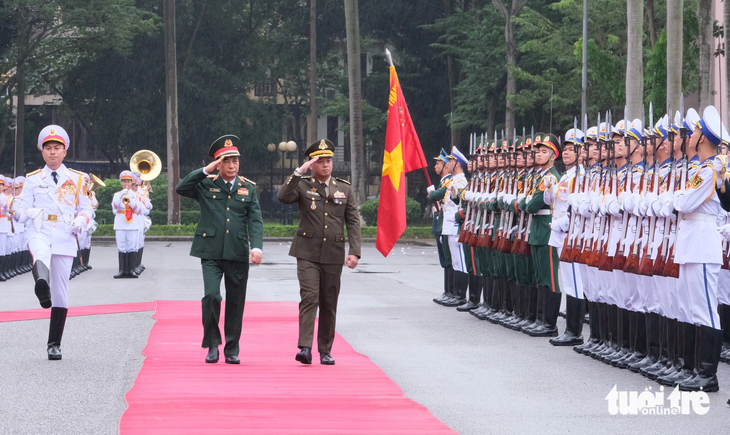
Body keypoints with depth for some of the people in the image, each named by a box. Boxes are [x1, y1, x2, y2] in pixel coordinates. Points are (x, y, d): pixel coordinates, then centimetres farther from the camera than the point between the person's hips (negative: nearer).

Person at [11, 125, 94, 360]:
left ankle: (54, 344, 12)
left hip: (65, 238, 2)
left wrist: (81, 221, -8)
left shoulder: (76, 179, 13)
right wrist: (29, 212, -16)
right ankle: (42, 284, -73)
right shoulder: (33, 179, 12)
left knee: (60, 293, 2)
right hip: (40, 233, -1)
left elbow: (86, 208, 15)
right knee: (41, 253, -40)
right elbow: (19, 209, 8)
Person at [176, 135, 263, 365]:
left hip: (238, 253, 2)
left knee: (236, 302, 5)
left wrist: (256, 246, -13)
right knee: (211, 296, -16)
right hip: (211, 252, -2)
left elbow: (255, 220, 2)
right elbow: (181, 188, -10)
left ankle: (232, 350, 16)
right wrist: (206, 171, -14)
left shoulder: (248, 188, 10)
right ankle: (212, 345, 0)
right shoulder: (206, 185, 5)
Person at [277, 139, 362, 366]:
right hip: (308, 252, -3)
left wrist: (355, 251, -4)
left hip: (333, 254, 3)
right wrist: (299, 172, -21)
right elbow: (283, 197, -17)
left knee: (329, 303, 7)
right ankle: (305, 347, -20)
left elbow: (353, 222, 6)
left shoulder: (344, 189, 9)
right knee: (309, 298, -15)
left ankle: (325, 351, 15)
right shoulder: (302, 185, 3)